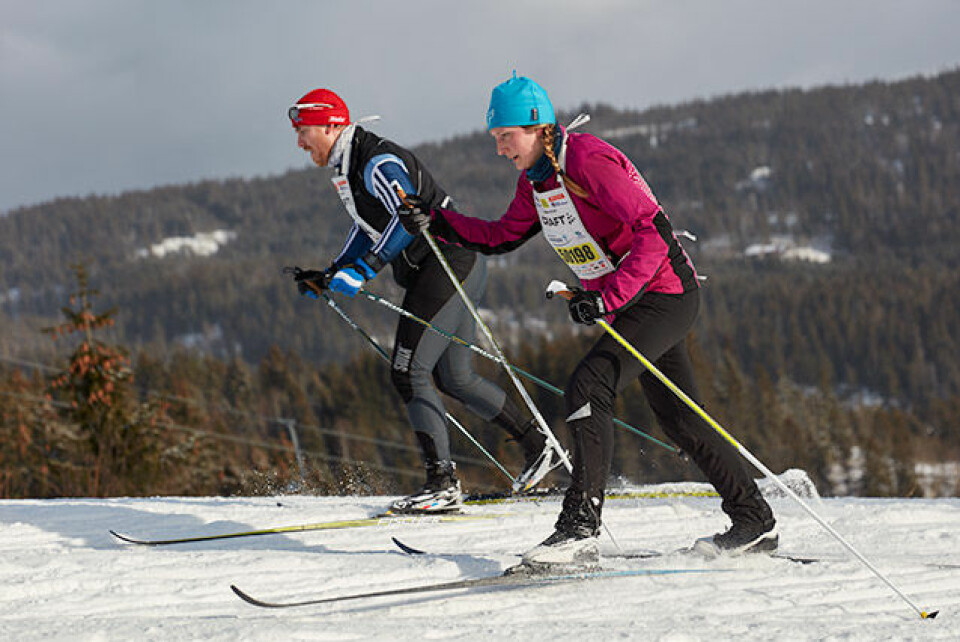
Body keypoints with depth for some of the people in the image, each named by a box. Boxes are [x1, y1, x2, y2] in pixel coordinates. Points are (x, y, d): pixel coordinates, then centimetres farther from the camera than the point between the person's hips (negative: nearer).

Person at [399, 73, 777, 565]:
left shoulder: (589, 161, -22)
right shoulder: (535, 180, 6)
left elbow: (655, 233, -26)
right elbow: (502, 237, 20)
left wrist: (608, 297, -32)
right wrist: (437, 223, 7)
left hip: (665, 295, -10)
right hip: (624, 300, 10)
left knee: (587, 388, -21)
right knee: (677, 417, 14)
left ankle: (581, 528, -23)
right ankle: (754, 521, 25)